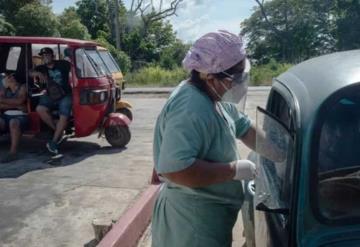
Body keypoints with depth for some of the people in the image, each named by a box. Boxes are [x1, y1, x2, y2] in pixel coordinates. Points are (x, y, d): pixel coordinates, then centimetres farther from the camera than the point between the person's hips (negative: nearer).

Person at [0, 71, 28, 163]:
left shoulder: (22, 87, 7)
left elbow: (19, 101, -11)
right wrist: (15, 106, -5)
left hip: (20, 116, -4)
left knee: (14, 122, -37)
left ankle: (13, 152, -40)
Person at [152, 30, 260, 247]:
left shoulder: (215, 99, 3)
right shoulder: (190, 110, -30)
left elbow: (245, 128, 12)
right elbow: (174, 169, -37)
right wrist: (234, 170, -27)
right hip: (192, 222, -9)